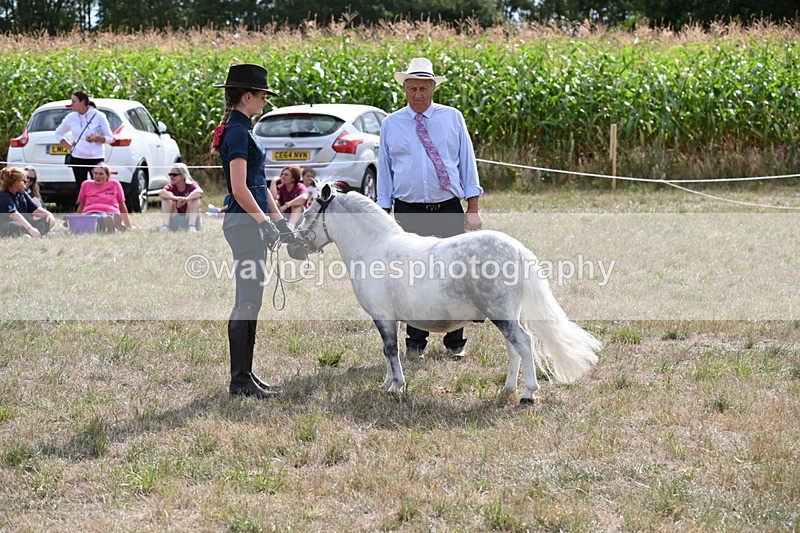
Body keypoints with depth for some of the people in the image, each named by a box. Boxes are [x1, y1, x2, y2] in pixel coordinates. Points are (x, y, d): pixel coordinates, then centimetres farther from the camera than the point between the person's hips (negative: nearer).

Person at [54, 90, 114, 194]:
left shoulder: (98, 116, -3)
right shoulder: (70, 118, 6)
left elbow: (110, 138, 1)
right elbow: (58, 133, 22)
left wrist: (97, 137, -18)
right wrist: (69, 146, 8)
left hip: (96, 158, -3)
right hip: (78, 159, 3)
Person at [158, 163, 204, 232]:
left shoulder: (191, 186, -10)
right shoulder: (171, 187, -5)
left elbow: (199, 192, -36)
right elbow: (161, 192, -30)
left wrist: (186, 199, -54)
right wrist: (175, 198, -48)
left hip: (191, 219, -2)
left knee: (195, 198, -23)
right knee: (167, 198, -18)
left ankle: (192, 226, -33)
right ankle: (165, 226, -31)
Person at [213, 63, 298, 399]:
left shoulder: (242, 130, 17)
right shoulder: (238, 132, -14)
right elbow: (240, 189, -20)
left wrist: (279, 221, 20)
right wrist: (265, 222, -19)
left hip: (252, 222, 10)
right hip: (245, 222, -10)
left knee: (251, 300, 13)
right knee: (247, 301, -6)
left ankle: (245, 374, 19)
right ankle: (240, 380, -2)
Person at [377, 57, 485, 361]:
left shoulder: (452, 118, 6)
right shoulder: (391, 124, 7)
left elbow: (467, 163, 6)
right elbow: (385, 170, 9)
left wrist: (473, 210, 1)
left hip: (449, 209, 0)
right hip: (408, 211, 0)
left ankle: (455, 343, 11)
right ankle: (415, 343, 14)